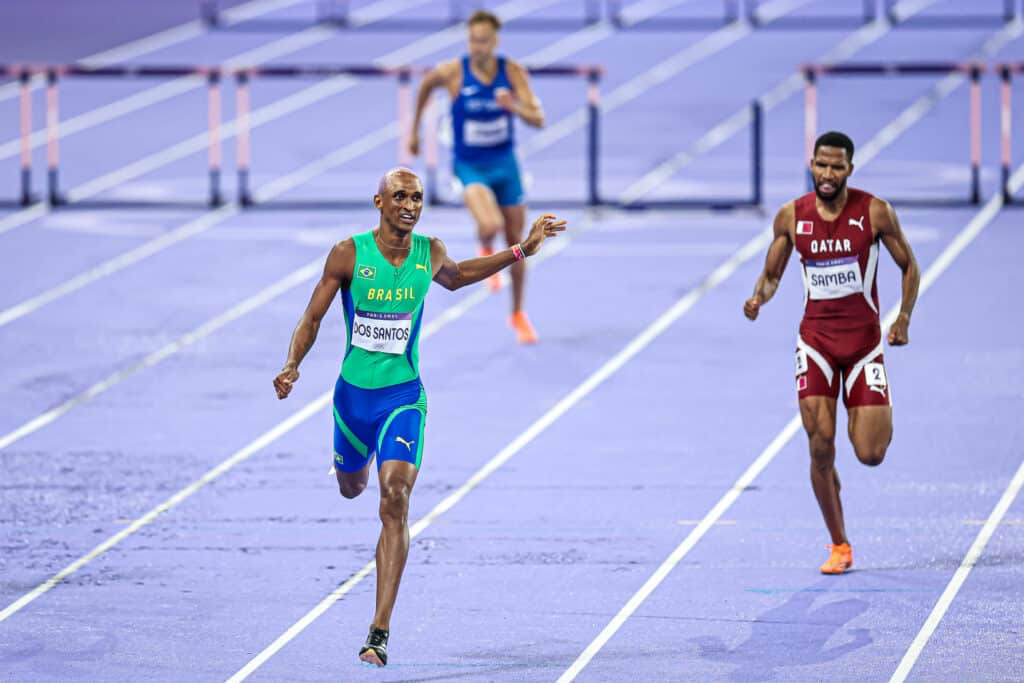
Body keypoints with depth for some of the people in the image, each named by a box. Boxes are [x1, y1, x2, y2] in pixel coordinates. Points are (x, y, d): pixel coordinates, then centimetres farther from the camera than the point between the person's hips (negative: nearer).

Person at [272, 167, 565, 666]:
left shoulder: (430, 252, -4)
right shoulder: (349, 254, -11)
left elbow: (454, 276, 20)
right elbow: (313, 317, -4)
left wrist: (521, 251, 14)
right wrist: (292, 367, -21)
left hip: (403, 396, -1)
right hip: (353, 394, 1)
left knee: (395, 501, -17)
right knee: (351, 488, 22)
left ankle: (379, 633, -19)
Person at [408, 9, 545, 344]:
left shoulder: (513, 72, -12)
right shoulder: (453, 72, -16)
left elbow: (538, 119, -16)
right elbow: (425, 85, 7)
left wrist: (514, 106, -37)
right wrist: (414, 130, 15)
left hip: (505, 163, 3)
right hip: (470, 166, -3)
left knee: (515, 241, 12)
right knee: (490, 224, -30)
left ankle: (518, 314, 33)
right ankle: (486, 251, 10)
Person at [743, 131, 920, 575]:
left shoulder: (875, 213, -8)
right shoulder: (791, 217, -2)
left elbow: (909, 266, 3)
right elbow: (772, 275, 8)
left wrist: (904, 317, -9)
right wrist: (759, 297, -15)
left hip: (864, 340, -1)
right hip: (816, 341, 1)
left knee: (870, 455, -6)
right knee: (821, 450, -9)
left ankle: (880, 418, 33)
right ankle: (839, 546, 6)